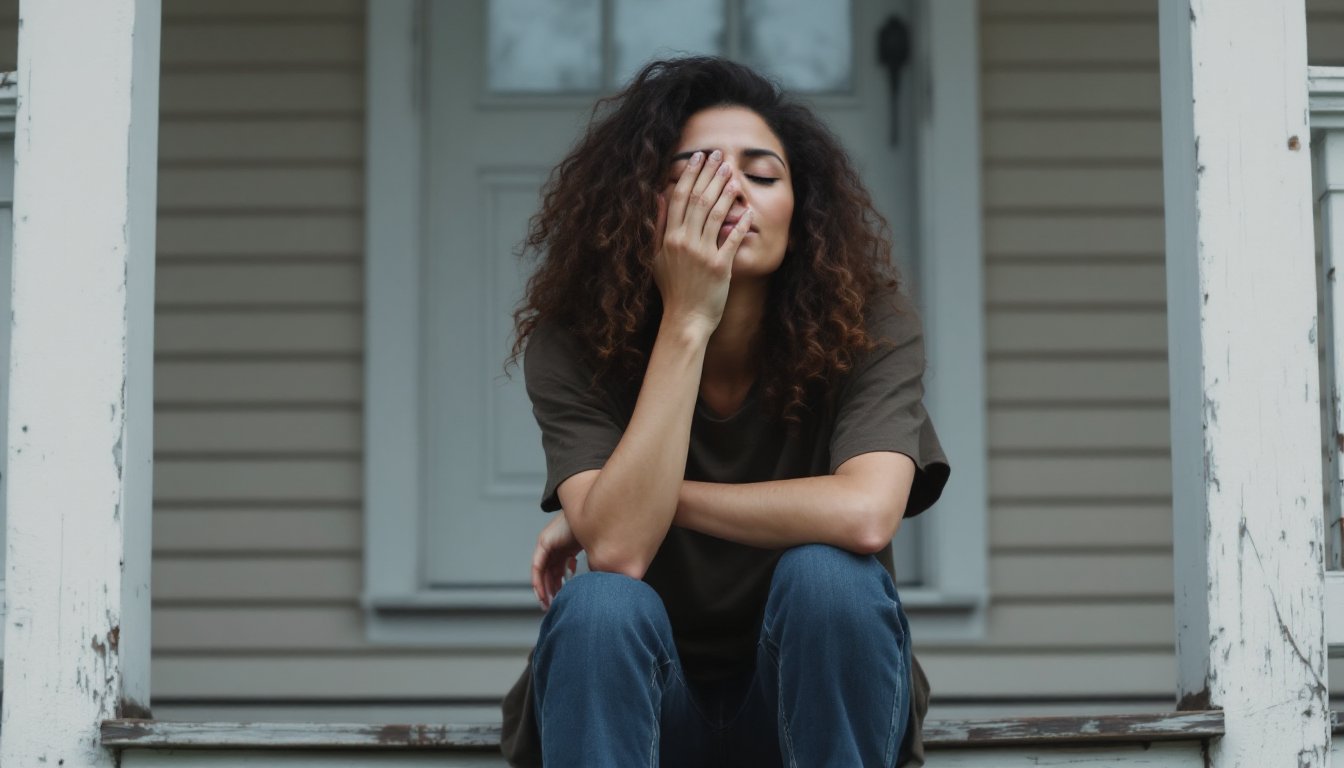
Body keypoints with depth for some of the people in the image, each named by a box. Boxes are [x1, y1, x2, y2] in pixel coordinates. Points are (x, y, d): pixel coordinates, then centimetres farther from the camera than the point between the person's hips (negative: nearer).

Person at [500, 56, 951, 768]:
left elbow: (864, 514, -32)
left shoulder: (871, 326, -14)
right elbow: (617, 548, -28)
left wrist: (654, 498, -21)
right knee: (599, 603, -30)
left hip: (816, 702, 0)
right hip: (639, 708, 0)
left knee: (825, 571, -29)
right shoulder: (573, 345, -13)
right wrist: (686, 321, -30)